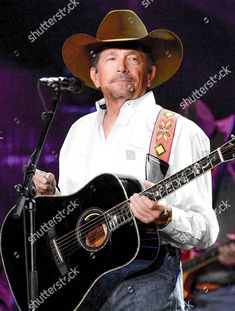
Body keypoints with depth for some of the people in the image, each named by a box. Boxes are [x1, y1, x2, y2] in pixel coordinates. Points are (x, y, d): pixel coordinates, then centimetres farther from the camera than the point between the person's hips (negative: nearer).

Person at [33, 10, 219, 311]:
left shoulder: (180, 133, -1)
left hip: (143, 278, -5)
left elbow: (205, 232, -6)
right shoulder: (80, 130, 18)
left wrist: (163, 218, -24)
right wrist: (50, 193, 6)